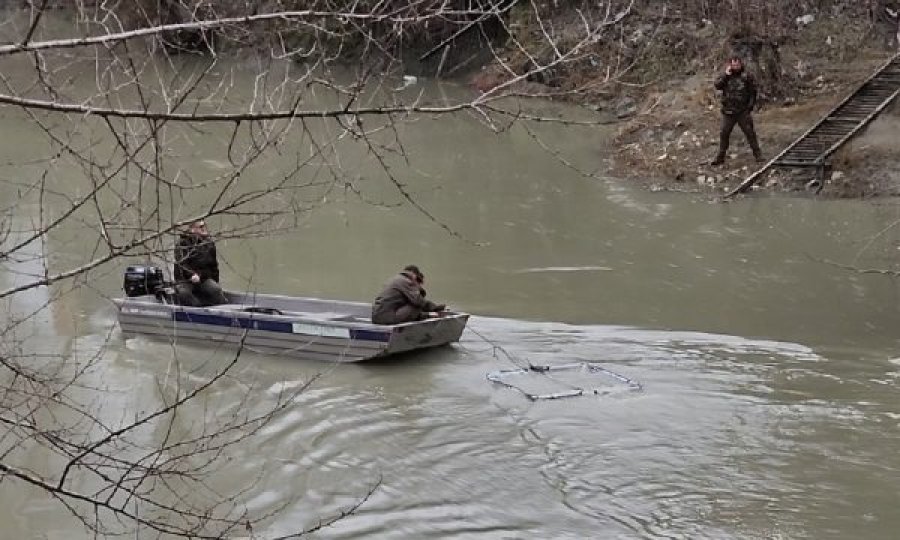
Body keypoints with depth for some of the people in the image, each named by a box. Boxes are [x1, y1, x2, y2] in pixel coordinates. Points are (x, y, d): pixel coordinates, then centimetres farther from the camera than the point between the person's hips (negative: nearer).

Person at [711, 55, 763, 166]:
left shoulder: (747, 76, -1)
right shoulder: (725, 77, 5)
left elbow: (753, 92, 1)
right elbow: (717, 85, -10)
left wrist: (750, 105, -5)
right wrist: (725, 75, -16)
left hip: (743, 111, -2)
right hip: (728, 111, 2)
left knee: (750, 132, -1)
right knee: (724, 133, 3)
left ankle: (757, 153, 8)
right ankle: (720, 157, 10)